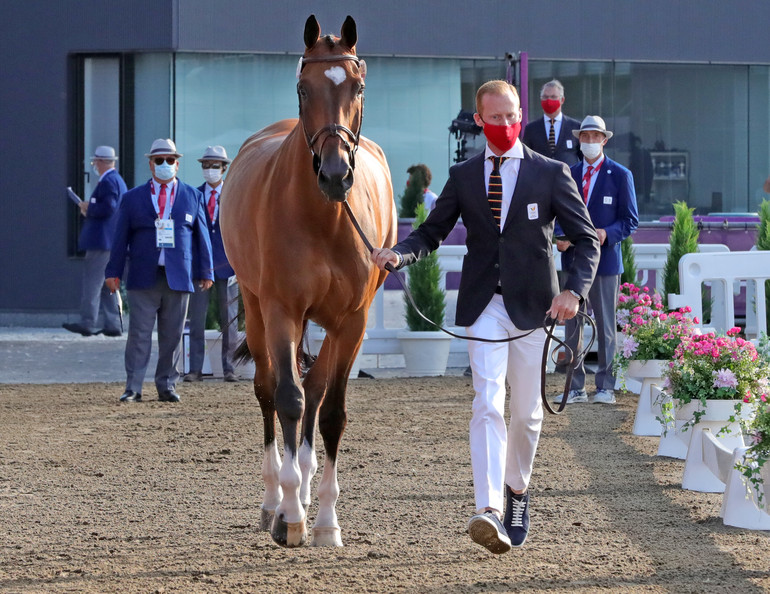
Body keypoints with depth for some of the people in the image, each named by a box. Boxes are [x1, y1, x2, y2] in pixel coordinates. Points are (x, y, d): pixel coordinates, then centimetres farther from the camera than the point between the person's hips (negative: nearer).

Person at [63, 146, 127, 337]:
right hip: (112, 241, 11)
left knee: (92, 283, -8)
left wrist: (88, 208, -10)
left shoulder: (108, 182, -14)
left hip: (101, 241, -11)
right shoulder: (118, 180, 18)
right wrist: (90, 209, 12)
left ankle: (88, 323, -9)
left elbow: (107, 208, -24)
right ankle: (112, 324, 11)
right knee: (107, 285, 12)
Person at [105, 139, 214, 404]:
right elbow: (121, 238, 9)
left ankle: (167, 386, 11)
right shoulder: (133, 198, 10)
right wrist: (113, 272, 3)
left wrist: (205, 271, 8)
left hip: (179, 279, 1)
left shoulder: (192, 196, 12)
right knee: (139, 334, -5)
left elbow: (201, 235, 12)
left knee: (173, 335, 3)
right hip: (143, 277, -1)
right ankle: (133, 388, -4)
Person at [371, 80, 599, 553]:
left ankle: (517, 489, 36)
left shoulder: (551, 173, 2)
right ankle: (490, 511, -26)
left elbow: (587, 238, 1)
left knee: (527, 411, 10)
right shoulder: (463, 177, 8)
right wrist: (397, 253, -10)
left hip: (532, 304, 0)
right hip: (485, 305, 0)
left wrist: (574, 289, -16)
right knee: (487, 405, -15)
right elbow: (432, 232, 12)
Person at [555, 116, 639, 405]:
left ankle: (606, 386, 8)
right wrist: (559, 237, -6)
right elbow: (559, 215, 15)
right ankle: (576, 387, 8)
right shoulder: (568, 174, 12)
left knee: (605, 325, 2)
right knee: (571, 325, 2)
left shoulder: (620, 175, 1)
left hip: (605, 259, -3)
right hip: (572, 259, 3)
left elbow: (631, 220, 0)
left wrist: (608, 234, -18)